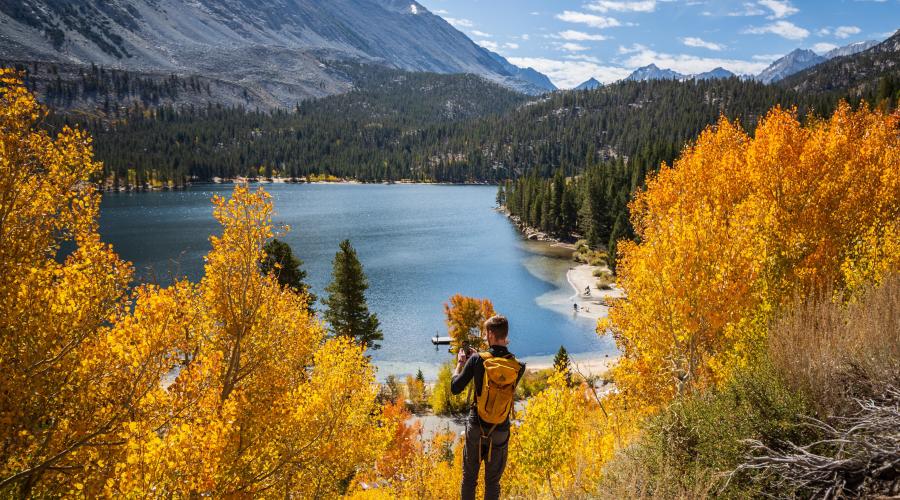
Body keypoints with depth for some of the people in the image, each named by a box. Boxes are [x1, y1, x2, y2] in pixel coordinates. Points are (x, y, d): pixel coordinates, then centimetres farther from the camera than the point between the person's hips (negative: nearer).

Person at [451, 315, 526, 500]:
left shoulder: (477, 359, -15)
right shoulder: (518, 366, -10)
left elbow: (455, 388, -9)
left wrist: (460, 363, 6)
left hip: (476, 428, -1)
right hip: (500, 431, 1)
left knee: (469, 477, 16)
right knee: (493, 481, 15)